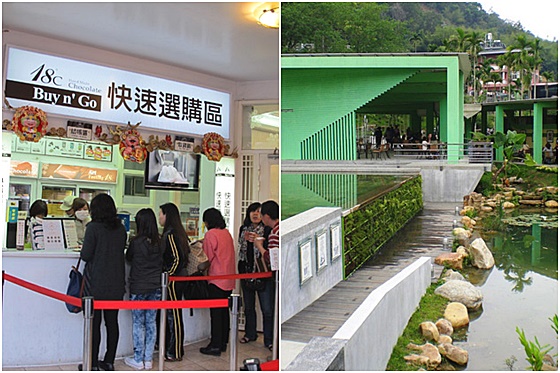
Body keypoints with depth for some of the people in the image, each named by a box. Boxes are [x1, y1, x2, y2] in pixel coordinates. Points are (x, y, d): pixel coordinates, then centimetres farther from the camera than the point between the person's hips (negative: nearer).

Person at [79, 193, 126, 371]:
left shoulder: (93, 228, -11)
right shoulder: (120, 228, 4)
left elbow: (86, 255, -12)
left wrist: (83, 251, 9)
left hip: (96, 284, -5)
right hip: (116, 284, 5)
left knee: (94, 322, 4)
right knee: (112, 322, 10)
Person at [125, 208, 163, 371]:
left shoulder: (136, 241, -13)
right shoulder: (159, 242, -1)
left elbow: (128, 258, 5)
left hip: (139, 287, -4)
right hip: (156, 287, 4)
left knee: (138, 323, 6)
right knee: (151, 322, 11)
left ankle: (138, 360, 13)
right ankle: (148, 359, 17)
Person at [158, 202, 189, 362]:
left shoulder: (170, 234, -16)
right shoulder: (178, 232, 12)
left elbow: (177, 259, -22)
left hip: (172, 279, -10)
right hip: (178, 278, 10)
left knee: (173, 314, -2)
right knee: (172, 314, 15)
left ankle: (175, 353, 7)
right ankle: (170, 348, 25)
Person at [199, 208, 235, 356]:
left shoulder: (211, 234, -12)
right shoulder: (227, 233, 10)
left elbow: (207, 258, -9)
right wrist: (204, 243, 21)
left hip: (217, 279, -8)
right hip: (229, 279, 8)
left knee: (215, 313, -3)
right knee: (224, 311, 13)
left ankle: (215, 346, 1)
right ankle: (223, 343, 21)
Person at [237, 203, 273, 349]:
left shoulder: (268, 229, -5)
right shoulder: (243, 229, 10)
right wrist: (245, 239, 1)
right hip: (246, 271, 5)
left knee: (267, 309, -4)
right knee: (248, 307, 16)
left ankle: (269, 340, 5)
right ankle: (250, 334, 31)